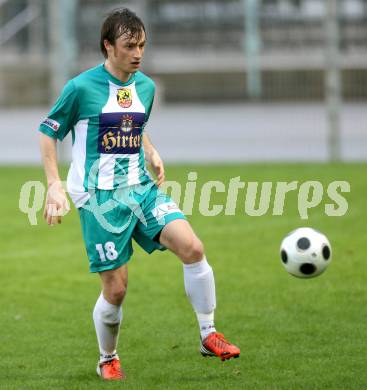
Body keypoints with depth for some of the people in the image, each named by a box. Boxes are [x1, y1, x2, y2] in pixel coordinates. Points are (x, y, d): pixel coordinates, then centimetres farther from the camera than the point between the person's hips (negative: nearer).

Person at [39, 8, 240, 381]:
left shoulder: (145, 87, 8)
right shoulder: (81, 87, -9)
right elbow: (47, 132, 0)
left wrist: (152, 154, 5)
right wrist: (54, 186, -8)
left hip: (142, 188, 5)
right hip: (99, 197, -5)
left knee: (192, 248, -17)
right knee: (116, 288, -4)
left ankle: (208, 336, -4)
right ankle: (107, 360, 22)